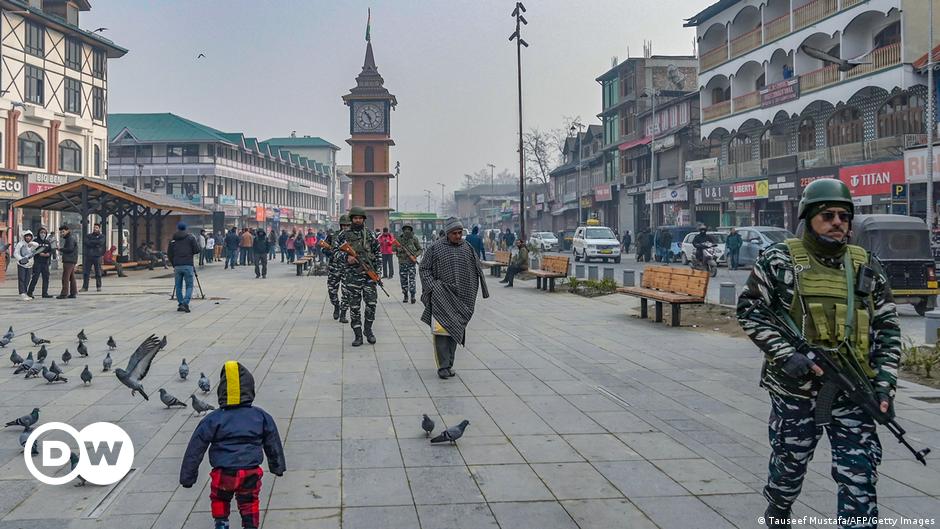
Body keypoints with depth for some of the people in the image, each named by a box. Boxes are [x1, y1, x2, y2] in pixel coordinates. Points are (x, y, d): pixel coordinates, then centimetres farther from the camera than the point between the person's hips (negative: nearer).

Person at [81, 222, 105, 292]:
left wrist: (91, 242, -6)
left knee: (98, 273, 0)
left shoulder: (101, 237, 8)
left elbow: (100, 242, -13)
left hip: (97, 256, -2)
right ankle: (85, 287, 2)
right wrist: (95, 244, -10)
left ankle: (98, 287, 7)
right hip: (88, 256, 2)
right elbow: (86, 243, -5)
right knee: (86, 272, -1)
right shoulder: (88, 236, 14)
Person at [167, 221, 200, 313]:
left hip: (177, 266, 2)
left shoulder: (173, 239, 9)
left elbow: (169, 253, 8)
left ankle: (180, 304, 10)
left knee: (178, 286, 12)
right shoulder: (190, 237, 2)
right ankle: (185, 303, -18)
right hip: (188, 265, -2)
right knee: (189, 286, 1)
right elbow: (197, 250, -2)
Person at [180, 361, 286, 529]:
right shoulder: (262, 417, 0)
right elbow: (273, 444, 12)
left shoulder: (212, 420, -5)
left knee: (219, 498, 27)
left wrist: (187, 477, 8)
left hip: (223, 474, -1)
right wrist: (278, 466, 26)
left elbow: (195, 450, -1)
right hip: (251, 472, 1)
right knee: (249, 502, 21)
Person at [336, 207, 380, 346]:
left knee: (371, 302, -2)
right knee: (354, 306, 0)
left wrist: (376, 269, 8)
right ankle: (358, 335, 6)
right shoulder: (344, 235, 3)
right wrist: (346, 257, -15)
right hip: (353, 274, -1)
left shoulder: (370, 233, 8)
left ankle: (368, 330, 16)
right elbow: (335, 250, 3)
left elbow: (377, 251, 13)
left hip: (369, 273, 1)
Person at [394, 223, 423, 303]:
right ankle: (405, 296, 14)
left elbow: (420, 249, 5)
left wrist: (416, 255, -13)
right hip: (402, 262, 2)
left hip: (411, 262, -2)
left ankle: (413, 296, -7)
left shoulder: (414, 239, 0)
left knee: (412, 278, -9)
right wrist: (398, 248, -13)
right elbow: (394, 249, 9)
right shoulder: (399, 239, 4)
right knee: (403, 279, 5)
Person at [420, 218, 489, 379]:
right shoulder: (436, 248, -2)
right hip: (442, 296, -4)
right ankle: (443, 366, -9)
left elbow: (476, 271, 16)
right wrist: (432, 287, -8)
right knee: (442, 329, -13)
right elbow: (424, 268, 2)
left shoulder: (467, 248, 9)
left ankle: (449, 364, 15)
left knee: (455, 330, 6)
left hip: (460, 298, 4)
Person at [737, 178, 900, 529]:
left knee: (860, 476, 0)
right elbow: (749, 310, -4)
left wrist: (885, 381, 0)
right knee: (789, 464, 16)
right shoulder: (780, 261, -5)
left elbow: (886, 327, 10)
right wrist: (784, 354, -15)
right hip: (795, 387, -2)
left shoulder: (867, 266, 6)